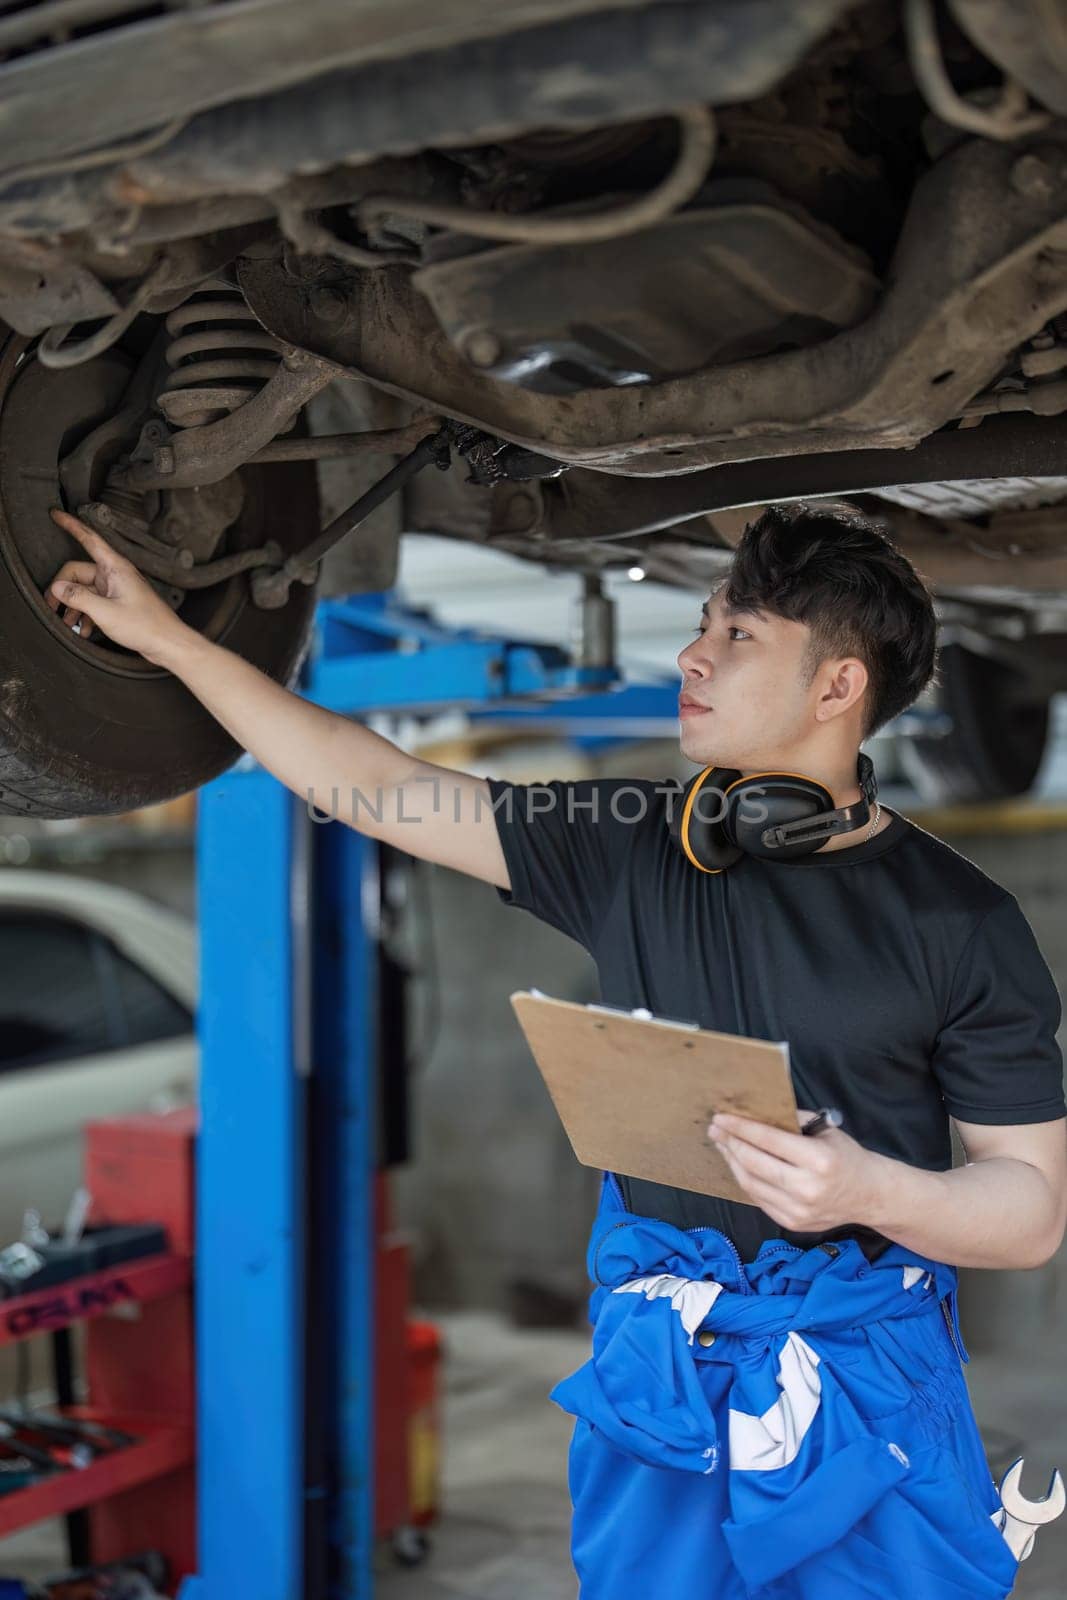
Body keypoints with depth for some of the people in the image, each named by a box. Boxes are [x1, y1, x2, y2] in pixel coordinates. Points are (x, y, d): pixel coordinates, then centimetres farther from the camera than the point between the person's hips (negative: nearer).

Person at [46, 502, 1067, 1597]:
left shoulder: (959, 920, -6)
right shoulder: (633, 847, 2)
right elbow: (377, 790, 3)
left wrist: (870, 1190, -25)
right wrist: (166, 637, 4)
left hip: (868, 1393, -2)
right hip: (656, 1372, 2)